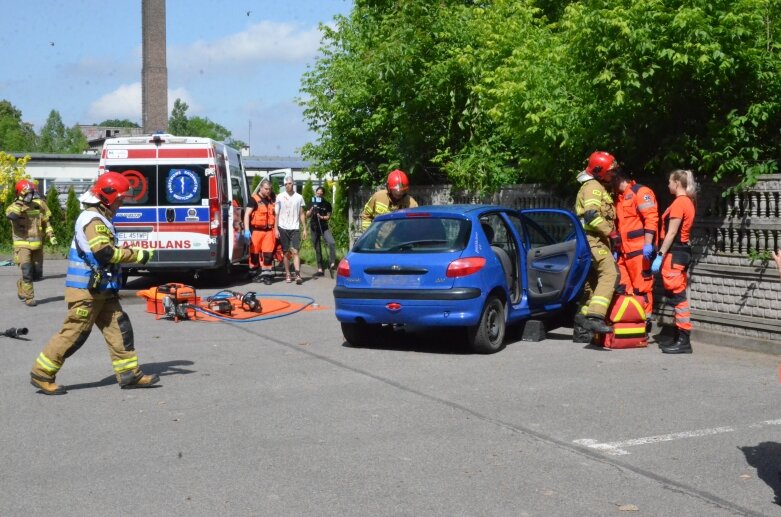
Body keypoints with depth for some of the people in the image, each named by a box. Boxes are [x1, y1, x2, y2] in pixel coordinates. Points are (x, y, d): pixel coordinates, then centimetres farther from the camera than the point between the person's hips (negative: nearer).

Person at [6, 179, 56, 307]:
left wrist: (51, 236, 7)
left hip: (37, 245, 5)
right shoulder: (15, 206, -9)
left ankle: (21, 285, 36)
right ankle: (29, 298, 4)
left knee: (37, 274, 10)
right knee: (27, 273, -10)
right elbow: (11, 215, -34)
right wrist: (20, 201, -28)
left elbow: (45, 222, 15)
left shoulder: (39, 204, 4)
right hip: (23, 245, -5)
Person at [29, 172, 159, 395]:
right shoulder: (93, 219, -16)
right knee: (74, 333, -5)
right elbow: (105, 252, -25)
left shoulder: (98, 218, 17)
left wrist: (133, 253, 8)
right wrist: (138, 255, -20)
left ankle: (129, 373, 9)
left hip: (101, 289, 10)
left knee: (119, 327, 6)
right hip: (86, 289, -10)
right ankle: (41, 374, 5)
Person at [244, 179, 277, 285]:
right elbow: (247, 214, -10)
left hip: (269, 230, 4)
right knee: (254, 253, 5)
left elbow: (274, 214, 25)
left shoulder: (271, 199, 12)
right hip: (256, 230, -4)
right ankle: (253, 273, 17)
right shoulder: (254, 199, -5)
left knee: (268, 253, -1)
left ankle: (266, 274, 3)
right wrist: (247, 230, -18)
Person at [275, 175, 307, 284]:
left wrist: (304, 228, 5)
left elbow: (302, 214, 10)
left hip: (295, 228, 0)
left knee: (295, 252, -9)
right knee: (286, 252, 6)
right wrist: (276, 229, -3)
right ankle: (288, 275, 12)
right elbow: (277, 214, 4)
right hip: (283, 228, 0)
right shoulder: (280, 197, 4)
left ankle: (298, 275, -17)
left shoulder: (299, 197, 6)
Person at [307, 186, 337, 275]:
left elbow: (328, 216, 0)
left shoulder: (326, 204, 1)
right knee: (317, 249, 3)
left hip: (324, 227, -1)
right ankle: (320, 268, 10)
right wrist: (311, 210, -17)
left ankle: (332, 263, -18)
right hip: (314, 227, 1)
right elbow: (307, 215, 3)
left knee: (332, 243, -24)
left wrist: (322, 217, -19)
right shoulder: (312, 202, 5)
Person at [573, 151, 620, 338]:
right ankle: (595, 317, -35)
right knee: (609, 274, -23)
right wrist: (611, 233, -17)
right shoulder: (593, 187, -8)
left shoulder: (596, 187, 26)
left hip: (594, 241, 11)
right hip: (595, 239, -11)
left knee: (592, 282, 10)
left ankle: (581, 329, 12)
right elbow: (592, 216, -21)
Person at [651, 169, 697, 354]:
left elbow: (671, 233, -17)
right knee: (678, 296, 12)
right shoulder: (688, 202, 16)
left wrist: (660, 256, -17)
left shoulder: (679, 203, -12)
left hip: (674, 253, -10)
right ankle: (680, 338, 16)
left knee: (677, 296, -10)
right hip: (683, 250, 10)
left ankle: (683, 341, -10)